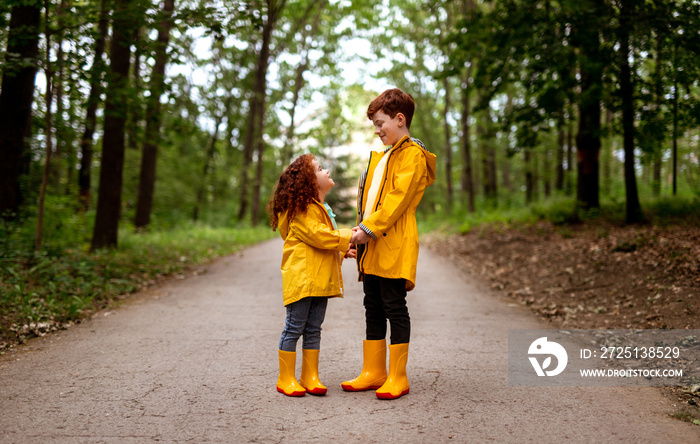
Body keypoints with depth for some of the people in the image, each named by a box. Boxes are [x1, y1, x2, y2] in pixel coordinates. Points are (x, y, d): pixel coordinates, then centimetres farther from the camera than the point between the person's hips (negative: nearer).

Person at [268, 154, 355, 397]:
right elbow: (317, 236, -19)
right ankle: (286, 379, 6)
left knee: (313, 329, 11)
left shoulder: (321, 208, 22)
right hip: (301, 276, -9)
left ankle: (310, 377, 17)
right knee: (294, 328, -3)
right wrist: (349, 236, -12)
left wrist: (343, 250, 12)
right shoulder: (301, 209, -10)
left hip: (320, 277, 9)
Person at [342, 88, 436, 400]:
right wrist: (361, 228, 10)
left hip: (394, 245, -9)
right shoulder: (382, 157, 24)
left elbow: (398, 198, -16)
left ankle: (397, 377, 5)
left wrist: (369, 228, -18)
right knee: (373, 309, 11)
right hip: (373, 246, 9)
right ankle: (373, 372, 20)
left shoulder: (412, 154, -6)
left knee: (394, 309, -4)